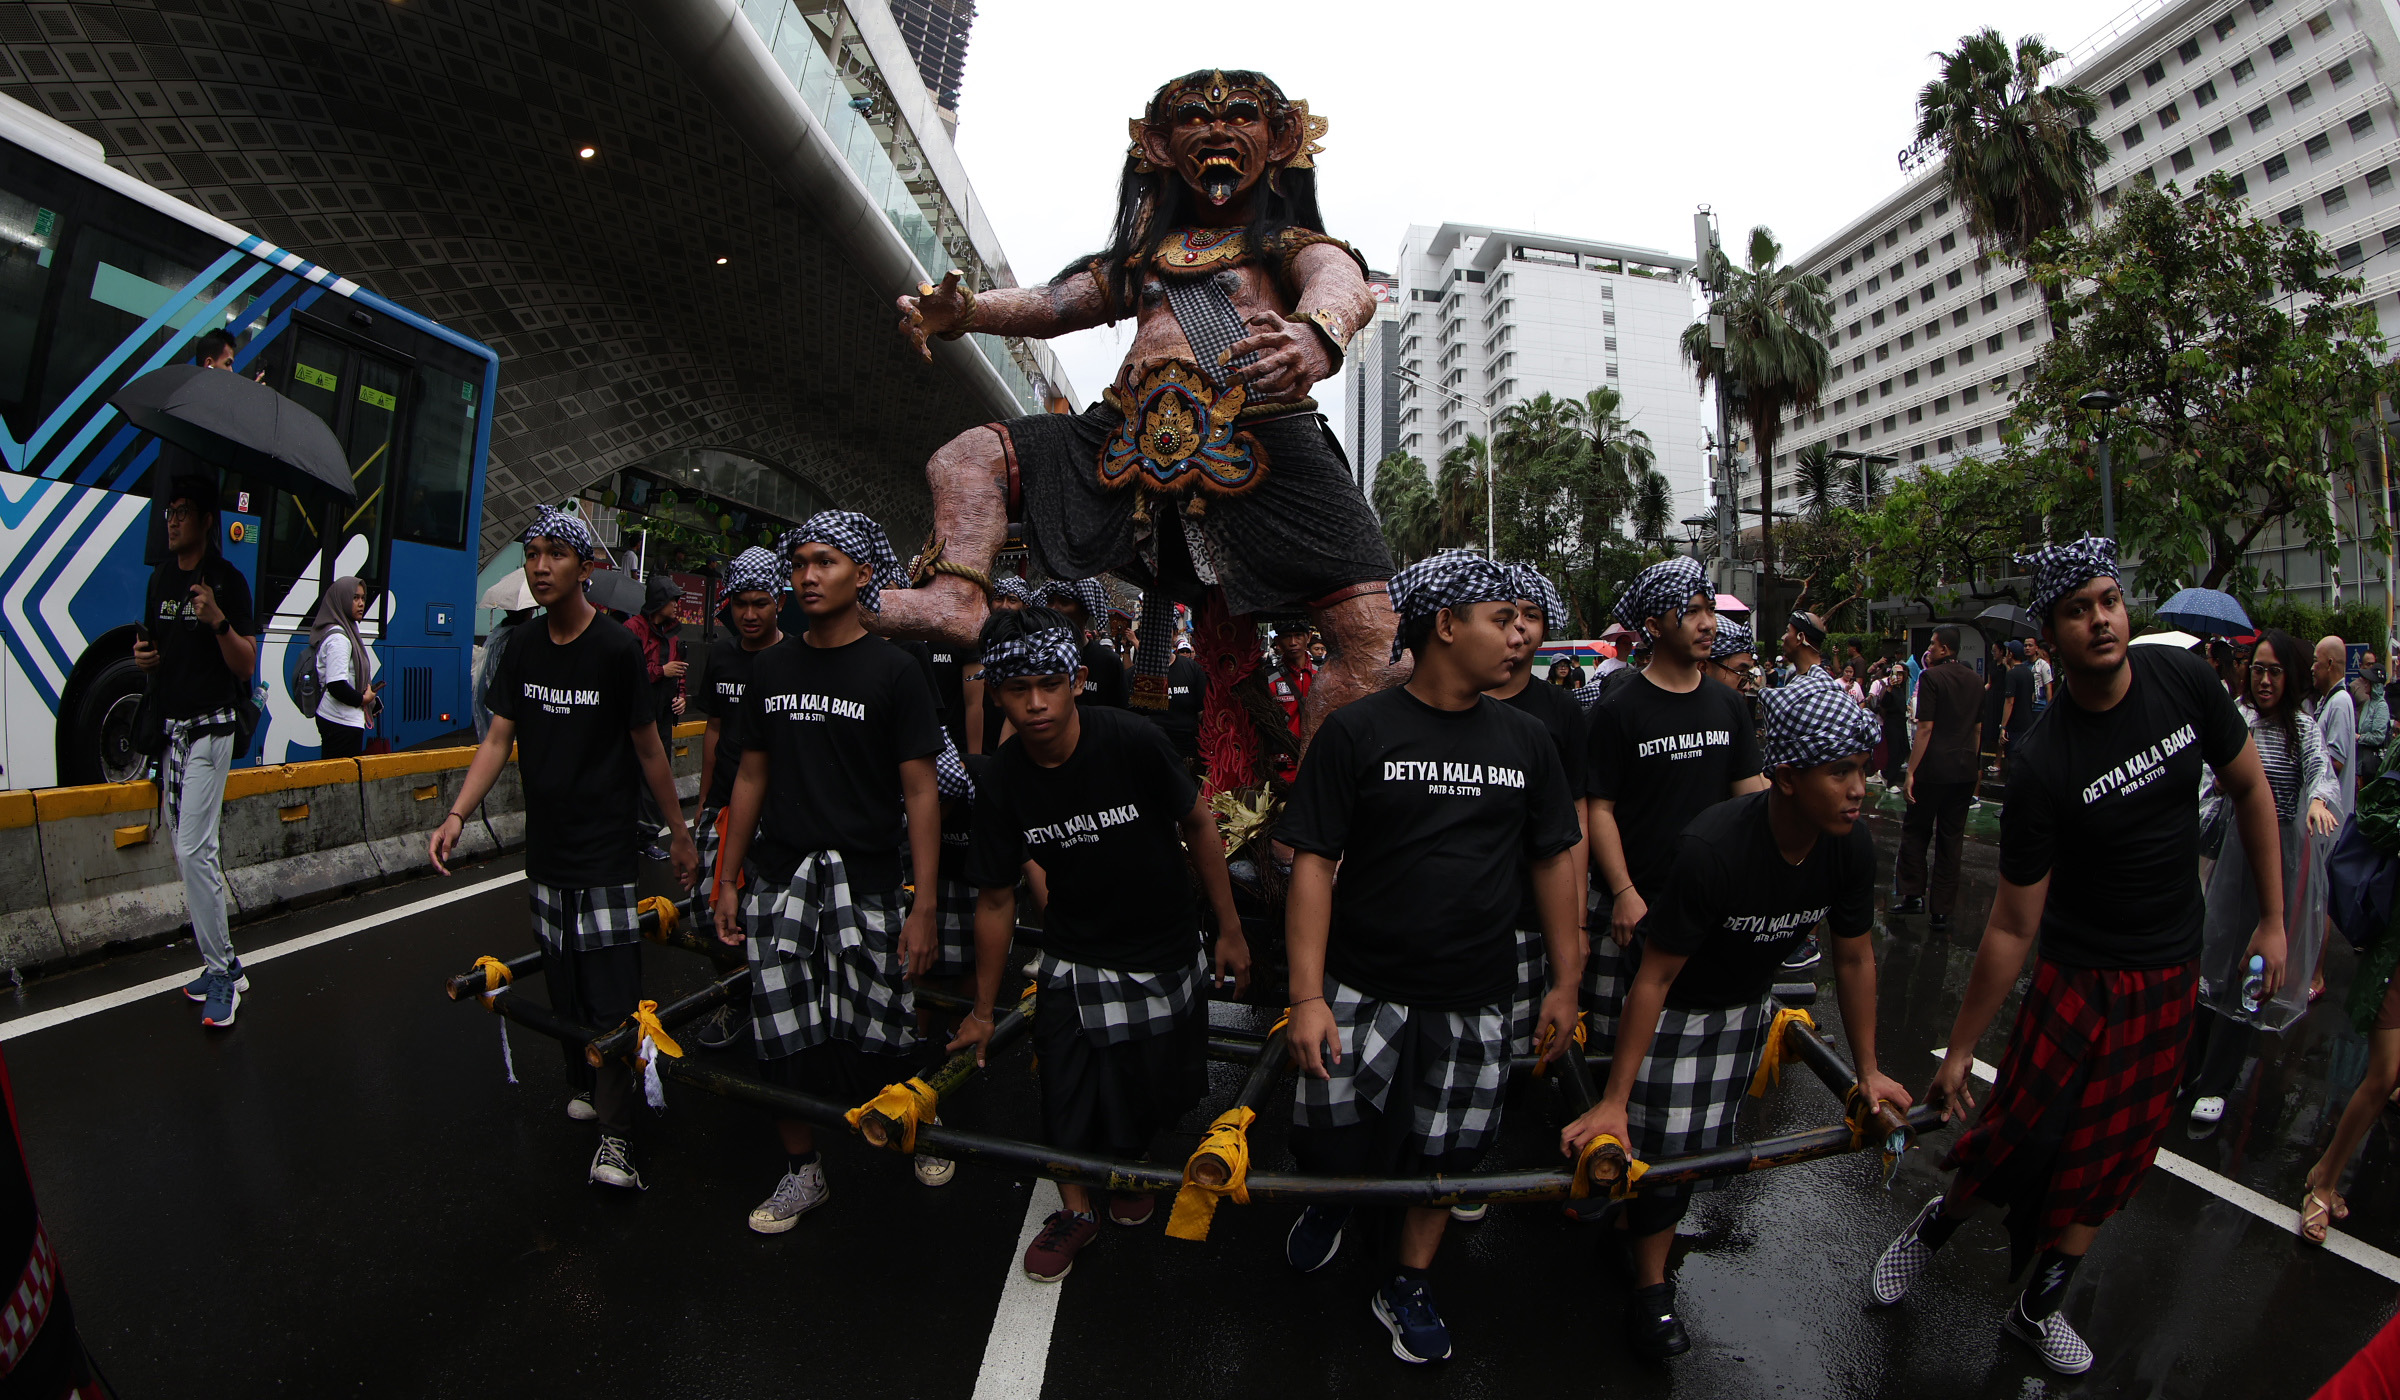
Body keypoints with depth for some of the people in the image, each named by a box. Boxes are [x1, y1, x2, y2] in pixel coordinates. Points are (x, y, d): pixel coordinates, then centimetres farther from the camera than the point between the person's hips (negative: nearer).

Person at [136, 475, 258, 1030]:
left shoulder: (229, 581, -8)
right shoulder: (161, 578, 14)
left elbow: (246, 665, -12)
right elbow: (155, 647, 23)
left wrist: (218, 621, -29)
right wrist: (144, 657, 0)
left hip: (210, 727, -8)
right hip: (169, 727, 8)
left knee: (195, 850, -13)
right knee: (186, 853, 10)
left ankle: (220, 974, -5)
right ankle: (224, 964, 18)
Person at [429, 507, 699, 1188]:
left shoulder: (617, 647, -11)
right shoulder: (523, 645, 5)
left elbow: (648, 749, -6)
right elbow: (499, 738, 7)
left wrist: (679, 834, -2)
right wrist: (457, 815, -6)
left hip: (604, 846, -6)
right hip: (545, 843, 6)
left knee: (611, 988, -5)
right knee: (561, 978, 14)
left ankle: (614, 1136, 0)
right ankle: (581, 1083, 32)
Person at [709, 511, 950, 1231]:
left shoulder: (895, 671, -6)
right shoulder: (771, 667, 8)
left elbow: (921, 791, -8)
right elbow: (752, 776, 14)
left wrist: (924, 905, -13)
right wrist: (727, 881, 12)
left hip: (865, 882, -4)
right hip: (777, 881, 4)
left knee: (874, 1038, 2)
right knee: (782, 1035, 8)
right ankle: (803, 1170, 29)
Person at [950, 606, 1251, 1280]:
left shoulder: (1131, 740, -23)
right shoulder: (1002, 781, -13)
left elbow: (1198, 826, -9)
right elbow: (996, 898, -2)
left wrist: (1230, 931, -4)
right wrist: (983, 1012, 5)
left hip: (1166, 953, -1)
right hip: (1074, 961, 1)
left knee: (1154, 1091, 11)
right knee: (1068, 1094, 3)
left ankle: (1130, 1164, 46)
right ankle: (1076, 1209, 34)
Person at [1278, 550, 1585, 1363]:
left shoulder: (1525, 741, 4)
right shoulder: (1358, 731, -9)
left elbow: (1555, 859, 11)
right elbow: (1314, 863, -10)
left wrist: (1566, 981, 10)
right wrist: (1308, 996, -14)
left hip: (1473, 998, 3)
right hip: (1362, 986, -3)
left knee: (1443, 1156, 13)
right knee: (1332, 1144, 3)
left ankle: (1408, 1288, 40)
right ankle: (1330, 1204, 41)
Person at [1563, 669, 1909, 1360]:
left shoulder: (1852, 844, -19)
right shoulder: (1712, 849, -38)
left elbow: (1854, 955, -2)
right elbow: (1656, 976, -31)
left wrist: (1868, 1068, 3)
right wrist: (1613, 1101, -28)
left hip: (1750, 1002, 6)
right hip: (1677, 1005, -6)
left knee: (1711, 1139, 18)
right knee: (1662, 1143, -1)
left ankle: (1634, 1218, 45)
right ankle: (1650, 1289, 23)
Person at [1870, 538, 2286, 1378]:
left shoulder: (2184, 680, -10)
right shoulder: (2044, 765, -22)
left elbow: (2249, 787, 9)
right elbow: (2011, 926, -17)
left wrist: (2273, 919, 8)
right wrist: (1958, 1052, -14)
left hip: (2173, 976, 5)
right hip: (2079, 971, -4)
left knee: (2112, 1152, 12)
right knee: (2020, 1131, -7)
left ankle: (2040, 1306, 29)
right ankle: (1937, 1223, 25)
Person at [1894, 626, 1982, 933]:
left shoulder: (1931, 677, -11)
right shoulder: (1975, 681, 9)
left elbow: (1925, 727, -16)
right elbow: (1978, 728, 15)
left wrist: (1911, 770, -14)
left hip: (1934, 769, -6)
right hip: (1966, 769, 6)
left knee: (1915, 830, 9)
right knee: (1951, 838, 7)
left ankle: (1913, 894, 8)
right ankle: (1942, 910, 10)